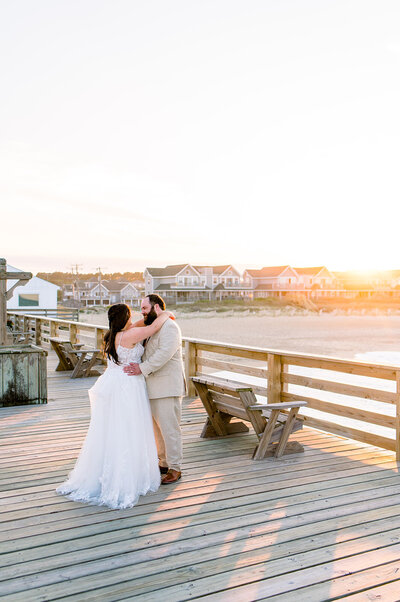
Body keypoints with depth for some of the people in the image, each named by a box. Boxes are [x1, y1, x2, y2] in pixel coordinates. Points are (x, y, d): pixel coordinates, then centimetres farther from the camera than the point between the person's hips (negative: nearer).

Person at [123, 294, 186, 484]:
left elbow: (165, 353, -25)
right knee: (157, 427, 15)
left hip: (167, 388, -10)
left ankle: (175, 468, 5)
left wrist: (143, 368, -26)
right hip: (154, 388, 10)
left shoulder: (169, 326, -12)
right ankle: (164, 463, 27)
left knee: (169, 428, -4)